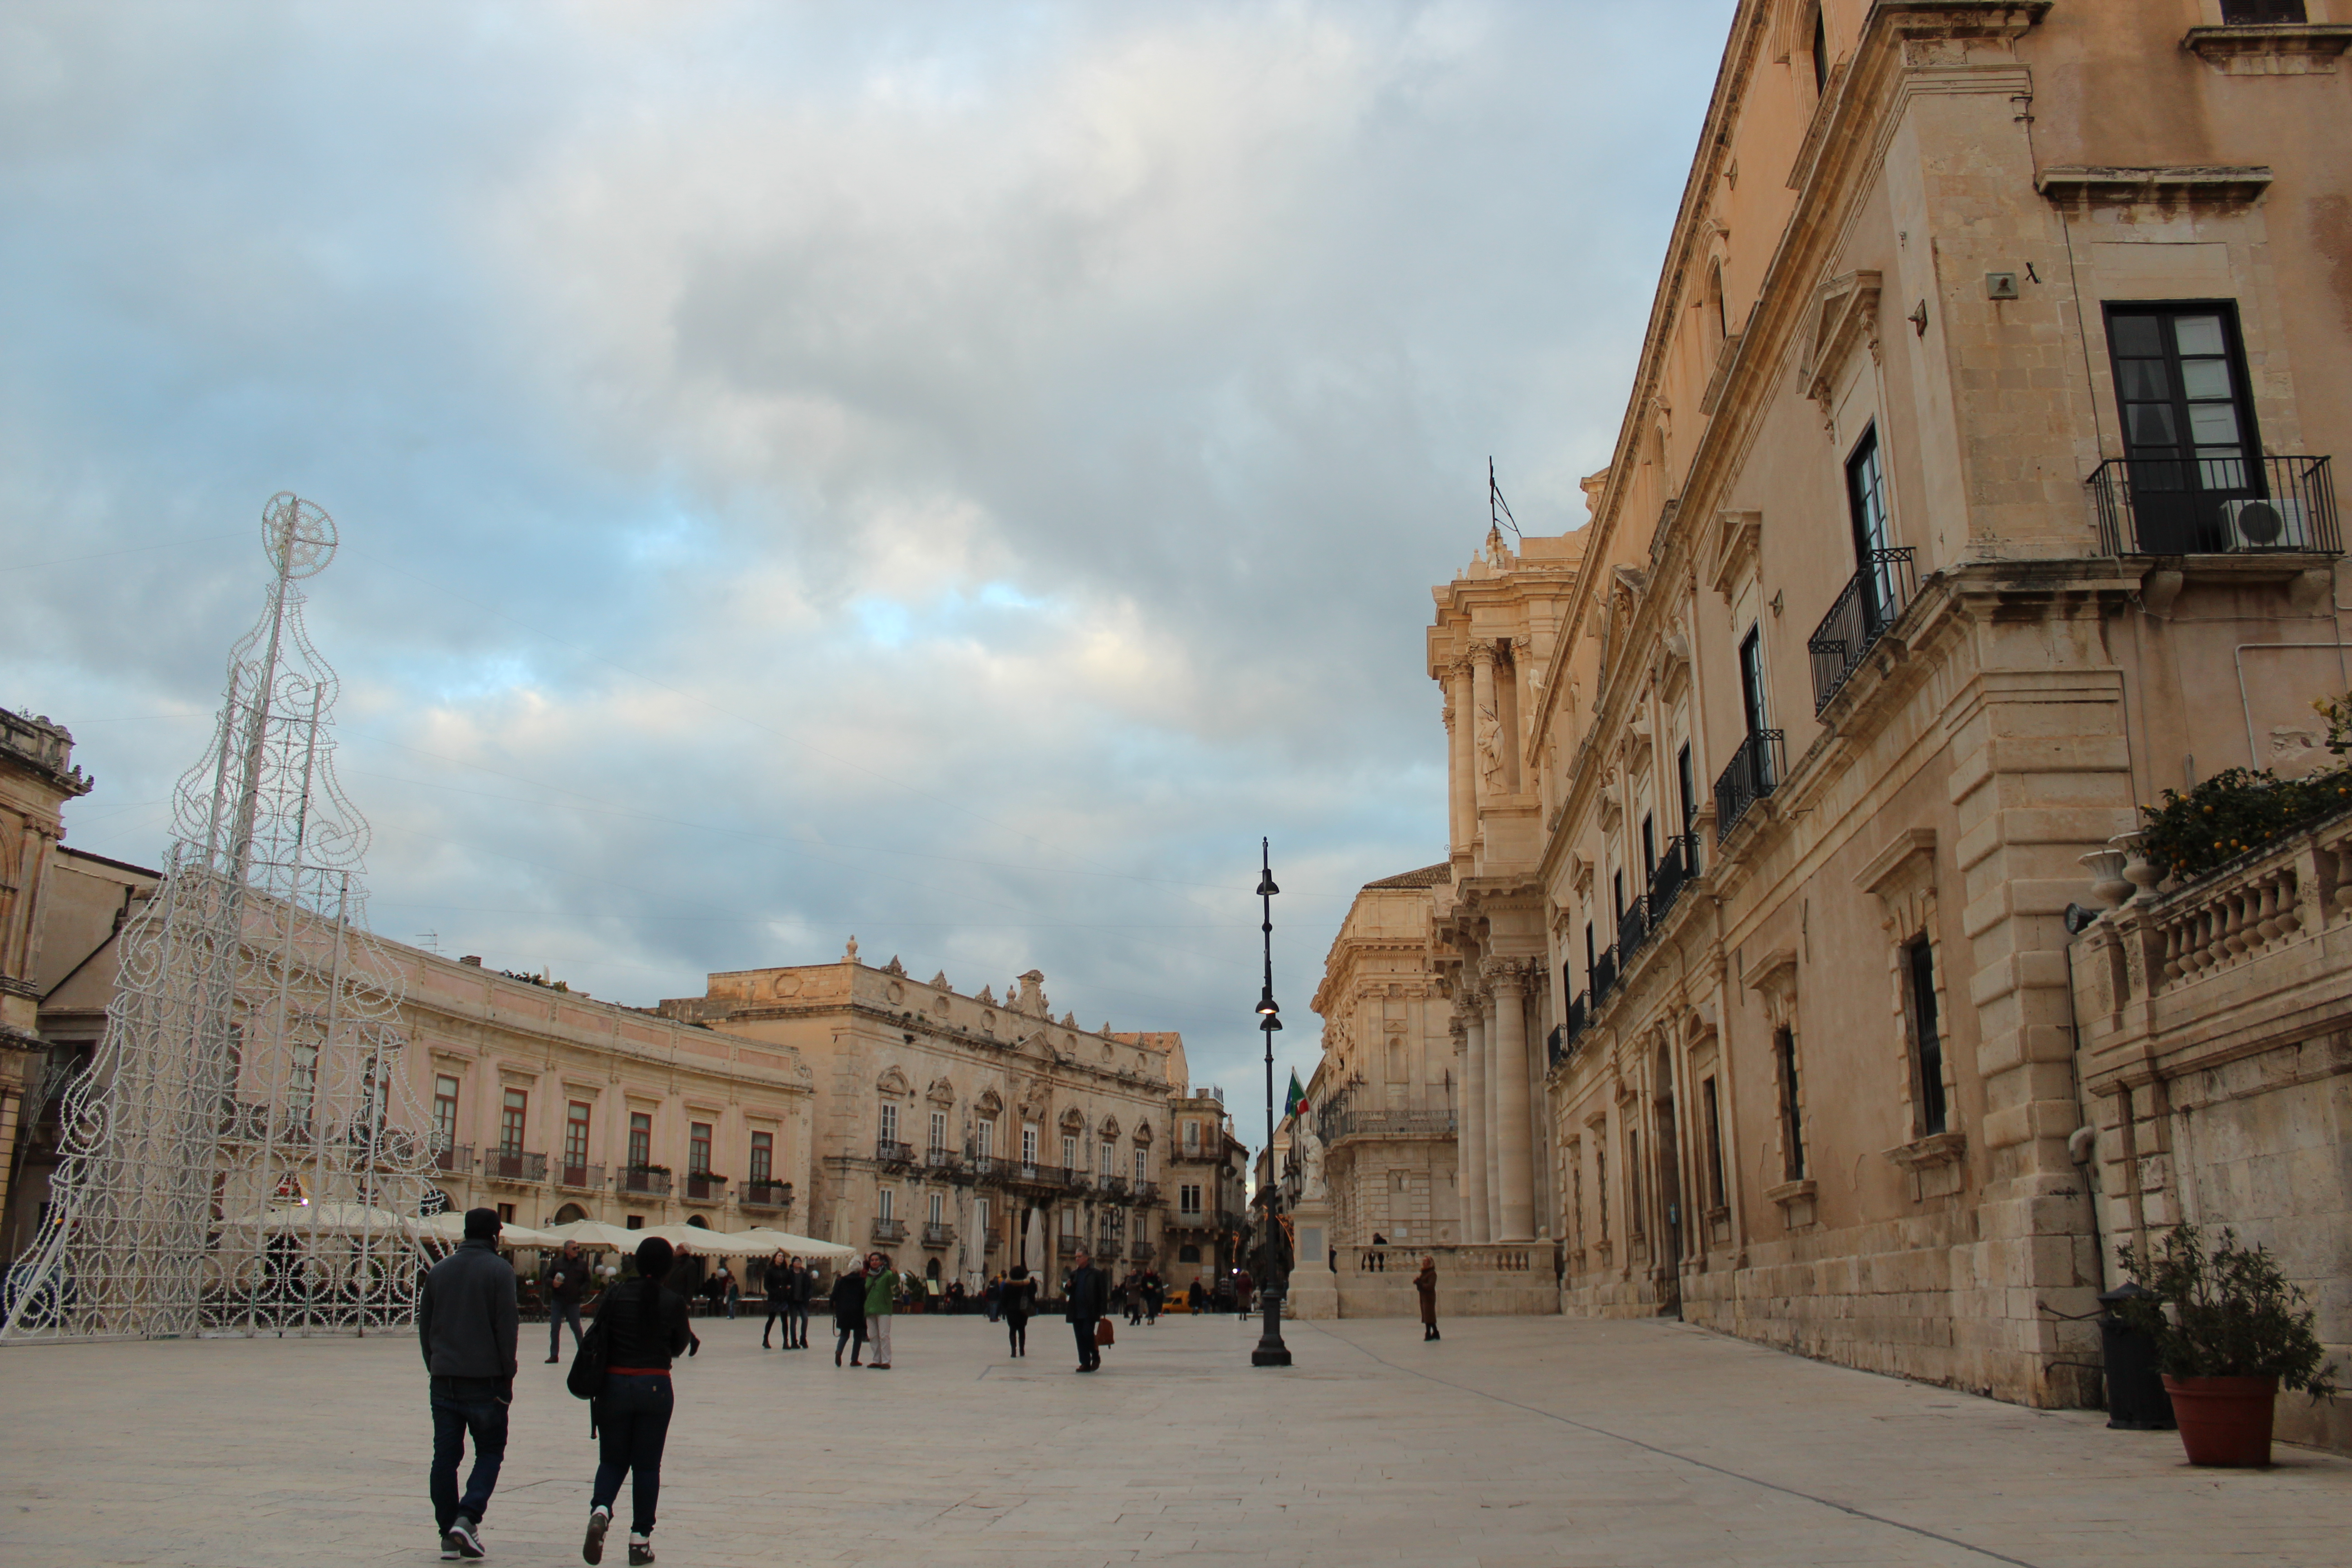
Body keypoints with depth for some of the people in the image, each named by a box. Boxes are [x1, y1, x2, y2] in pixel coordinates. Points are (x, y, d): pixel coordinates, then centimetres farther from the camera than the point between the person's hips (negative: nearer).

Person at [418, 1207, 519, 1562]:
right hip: (485, 1378, -4)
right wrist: (507, 1376, -2)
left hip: (444, 1379, 4)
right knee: (490, 1452, 6)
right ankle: (467, 1518, -11)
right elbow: (507, 1327, -10)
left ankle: (449, 1534, 9)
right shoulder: (499, 1270, -6)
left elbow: (424, 1327, 13)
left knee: (445, 1456, 8)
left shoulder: (439, 1271, 10)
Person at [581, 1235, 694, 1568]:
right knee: (647, 1465, 9)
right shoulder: (674, 1302, -5)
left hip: (614, 1385, 1)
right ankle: (640, 1540, 10)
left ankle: (600, 1511, -14)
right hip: (656, 1387, -1)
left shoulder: (615, 1295, -4)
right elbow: (680, 1346, 6)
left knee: (612, 1461, 14)